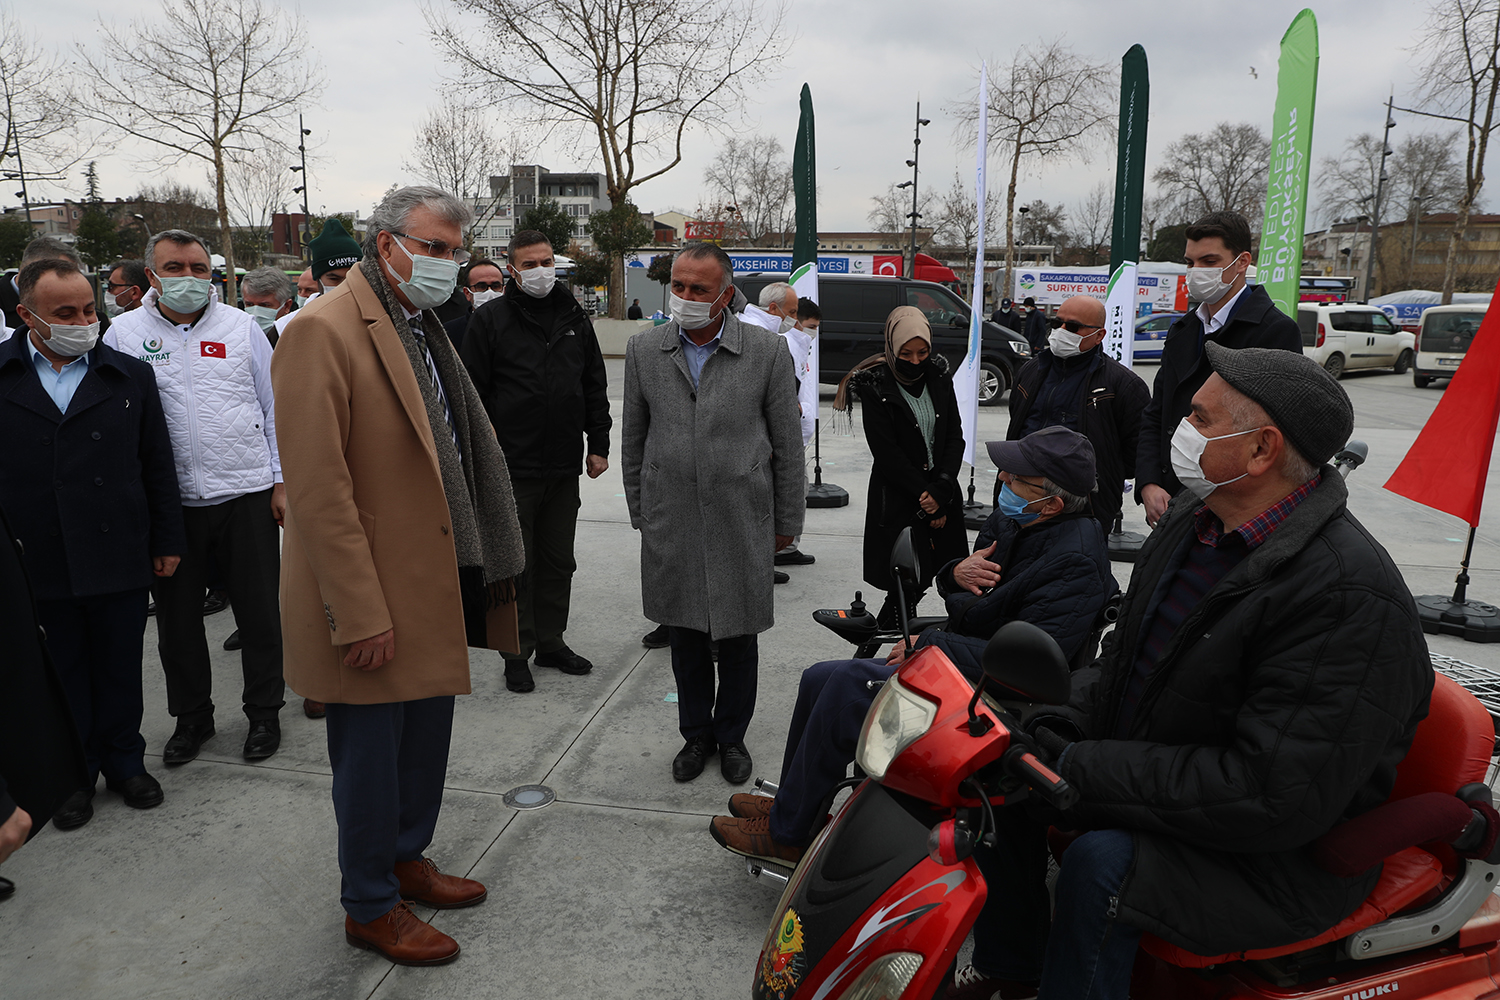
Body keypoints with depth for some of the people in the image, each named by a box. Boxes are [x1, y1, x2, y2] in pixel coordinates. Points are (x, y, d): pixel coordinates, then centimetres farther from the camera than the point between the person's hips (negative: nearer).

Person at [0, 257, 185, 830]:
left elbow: (158, 466, 6)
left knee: (121, 671, 12)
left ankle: (124, 762, 31)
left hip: (119, 561, 1)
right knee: (61, 676, 13)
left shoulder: (131, 376, 5)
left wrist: (167, 540, 5)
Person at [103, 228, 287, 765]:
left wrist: (282, 480, 0)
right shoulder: (124, 333, 3)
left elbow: (274, 408, 5)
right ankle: (191, 716, 30)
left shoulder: (241, 327, 3)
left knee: (259, 611, 6)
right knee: (177, 617, 12)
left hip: (245, 496, -1)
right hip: (166, 502, 1)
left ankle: (264, 711, 23)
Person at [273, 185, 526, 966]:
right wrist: (360, 617, -22)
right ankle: (370, 908, 28)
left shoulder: (422, 328, 12)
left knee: (426, 737, 21)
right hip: (370, 601, -8)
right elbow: (319, 489, -21)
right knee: (371, 755, 8)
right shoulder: (324, 330, -17)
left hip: (434, 584, 9)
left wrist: (477, 568, 13)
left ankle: (405, 858, 42)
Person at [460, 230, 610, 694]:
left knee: (558, 562, 13)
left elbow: (595, 387, 14)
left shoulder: (574, 317, 10)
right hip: (511, 465, -4)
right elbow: (473, 392, -4)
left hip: (564, 466, 4)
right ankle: (517, 653, 17)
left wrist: (598, 446, 8)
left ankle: (551, 642, 27)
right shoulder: (490, 319, -3)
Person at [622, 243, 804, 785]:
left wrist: (787, 523, 2)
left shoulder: (767, 350, -6)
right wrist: (640, 513, 10)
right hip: (671, 526, 2)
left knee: (738, 639, 11)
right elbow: (633, 439, 10)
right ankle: (696, 734, 33)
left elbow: (787, 445, 0)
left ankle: (732, 737, 31)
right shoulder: (644, 349, 2)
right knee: (685, 638, 13)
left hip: (742, 522, -2)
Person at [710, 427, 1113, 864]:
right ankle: (793, 804, 18)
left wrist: (927, 645, -20)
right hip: (956, 660, 10)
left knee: (848, 684, -22)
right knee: (820, 679, 3)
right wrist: (956, 573, -6)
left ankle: (786, 833, -6)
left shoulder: (1076, 562, -21)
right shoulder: (1009, 519, 5)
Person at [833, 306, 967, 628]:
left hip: (942, 493, 5)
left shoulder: (938, 376, 7)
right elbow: (887, 453, -12)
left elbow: (955, 436, 4)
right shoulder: (875, 385, -8)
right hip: (898, 500, -5)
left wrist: (941, 491, -9)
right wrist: (925, 494, -15)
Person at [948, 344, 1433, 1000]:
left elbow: (1275, 796, -32)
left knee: (1102, 864, -32)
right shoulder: (1192, 517, 2)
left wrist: (1083, 773, -28)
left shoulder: (1352, 596, -28)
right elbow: (1124, 659, 12)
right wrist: (1054, 730, -5)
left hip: (1284, 856, -9)